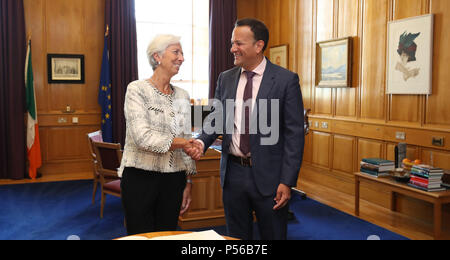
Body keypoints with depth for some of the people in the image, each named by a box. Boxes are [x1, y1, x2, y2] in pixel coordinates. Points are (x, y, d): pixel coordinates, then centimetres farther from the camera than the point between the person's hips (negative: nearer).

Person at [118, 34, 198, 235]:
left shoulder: (182, 96, 10)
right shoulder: (137, 90, -6)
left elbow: (187, 142, 12)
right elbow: (142, 136, -18)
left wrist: (188, 182, 10)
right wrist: (177, 142, -23)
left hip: (173, 180, 5)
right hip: (140, 177, -5)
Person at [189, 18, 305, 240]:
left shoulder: (286, 80, -8)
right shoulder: (225, 79, 7)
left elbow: (294, 133, -10)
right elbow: (216, 118, 10)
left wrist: (287, 181, -14)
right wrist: (202, 142, -12)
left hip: (268, 175, -4)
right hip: (233, 173, 4)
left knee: (273, 235, 11)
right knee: (236, 237, 17)